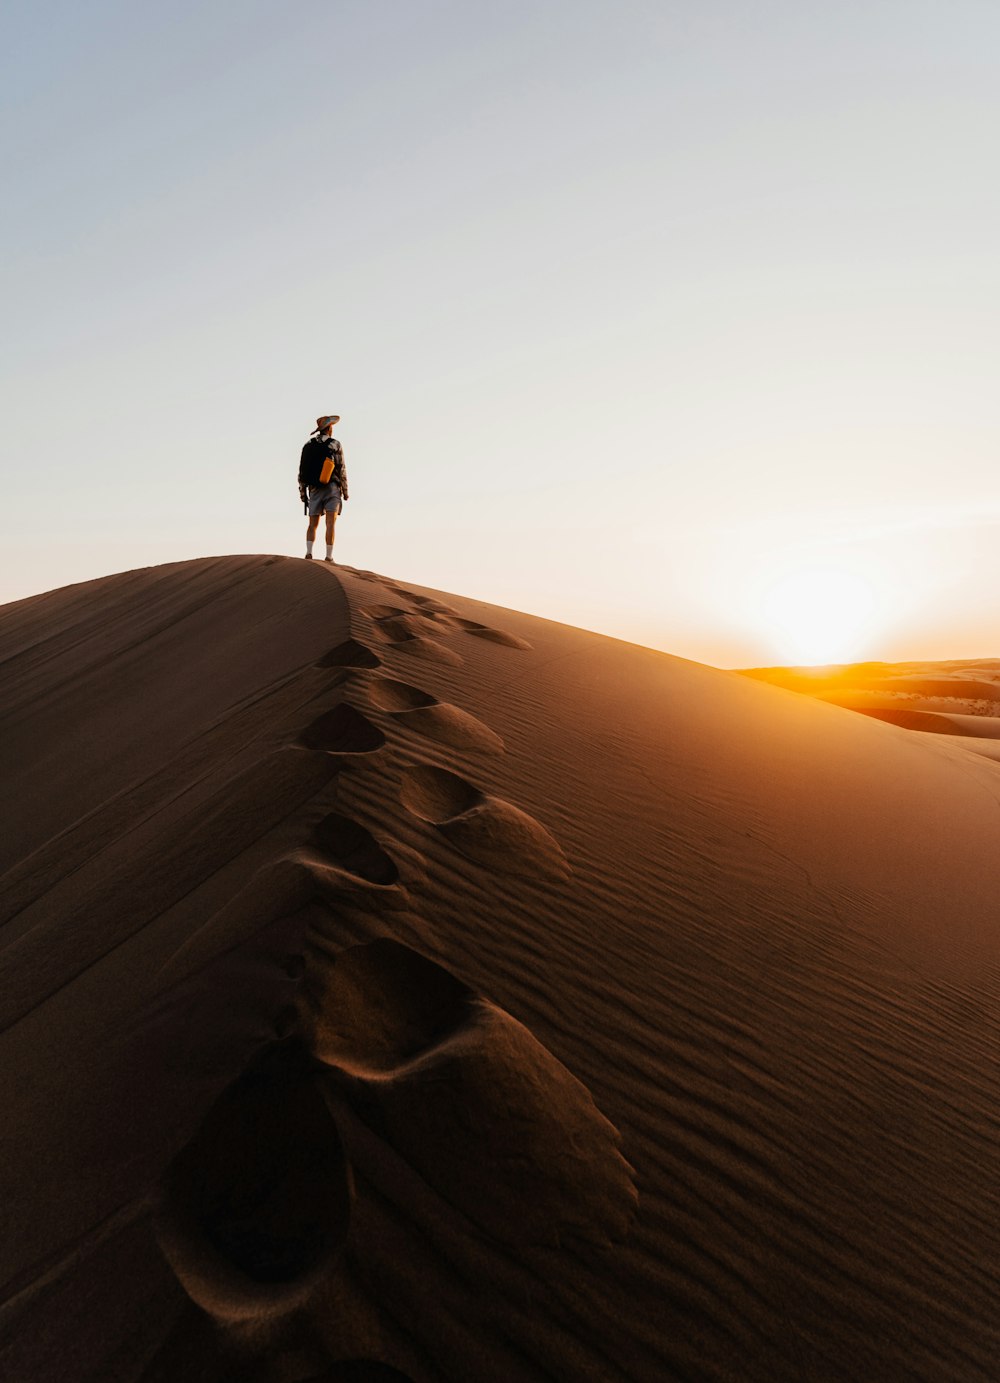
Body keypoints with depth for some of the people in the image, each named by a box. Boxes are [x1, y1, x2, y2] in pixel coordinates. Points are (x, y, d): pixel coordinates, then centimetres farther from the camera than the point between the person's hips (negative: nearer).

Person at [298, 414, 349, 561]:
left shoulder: (308, 446, 11)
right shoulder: (335, 445, -1)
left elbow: (302, 472, 8)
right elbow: (341, 470, -4)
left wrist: (302, 493, 13)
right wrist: (345, 491, 4)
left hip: (314, 490, 3)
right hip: (332, 488, -3)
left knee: (313, 525, 8)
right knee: (330, 524, -6)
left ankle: (309, 553, -12)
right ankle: (329, 557, -13)